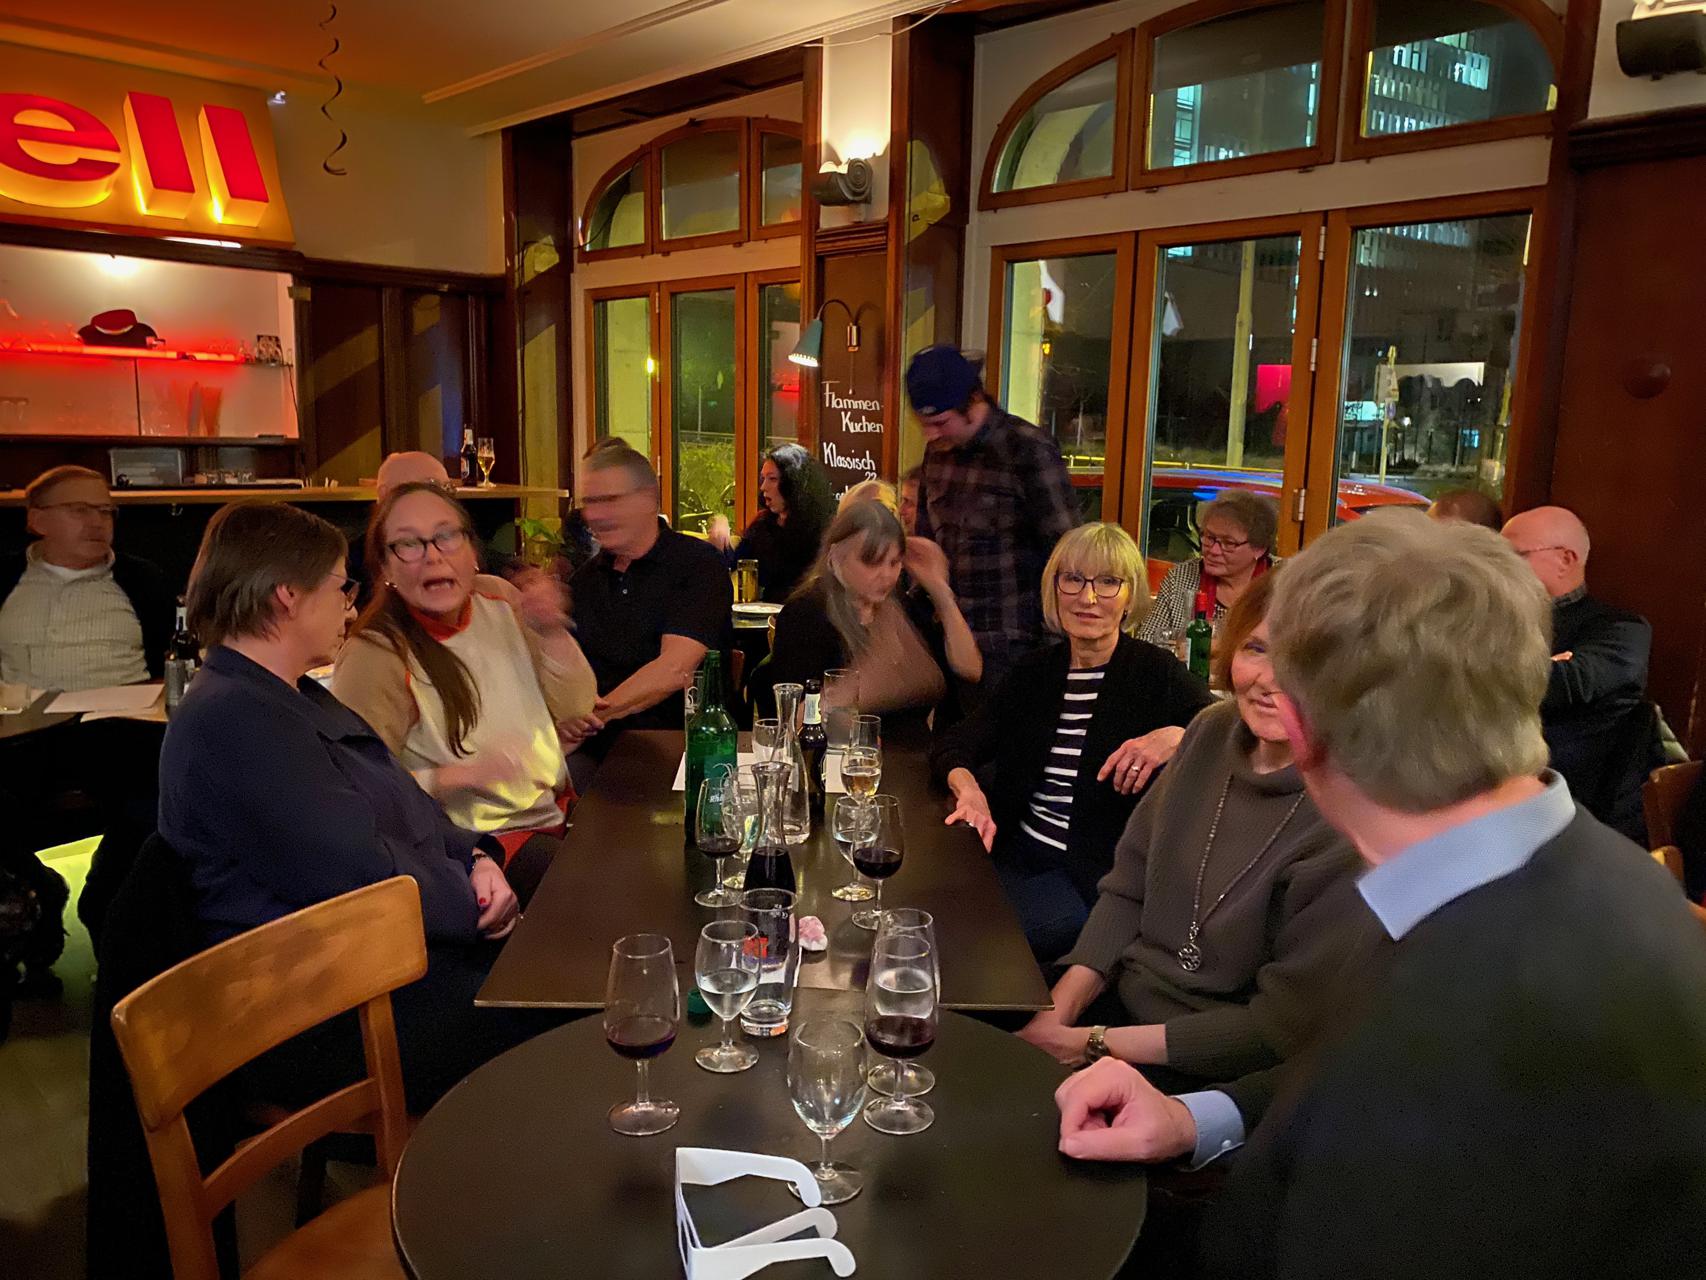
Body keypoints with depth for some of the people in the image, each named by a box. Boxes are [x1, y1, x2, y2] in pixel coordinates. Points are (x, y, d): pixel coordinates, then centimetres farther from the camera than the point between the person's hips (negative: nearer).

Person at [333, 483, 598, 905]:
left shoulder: (498, 598, 4)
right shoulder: (374, 656, -15)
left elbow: (577, 711, 5)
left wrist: (552, 631, -11)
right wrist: (465, 774, -28)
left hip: (555, 810, 7)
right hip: (477, 842, -7)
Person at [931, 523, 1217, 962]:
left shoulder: (1155, 674, -4)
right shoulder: (1034, 671, 10)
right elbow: (952, 746, 6)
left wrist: (1178, 736, -28)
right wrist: (967, 787, -16)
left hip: (1099, 875, -5)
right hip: (1015, 852, 5)